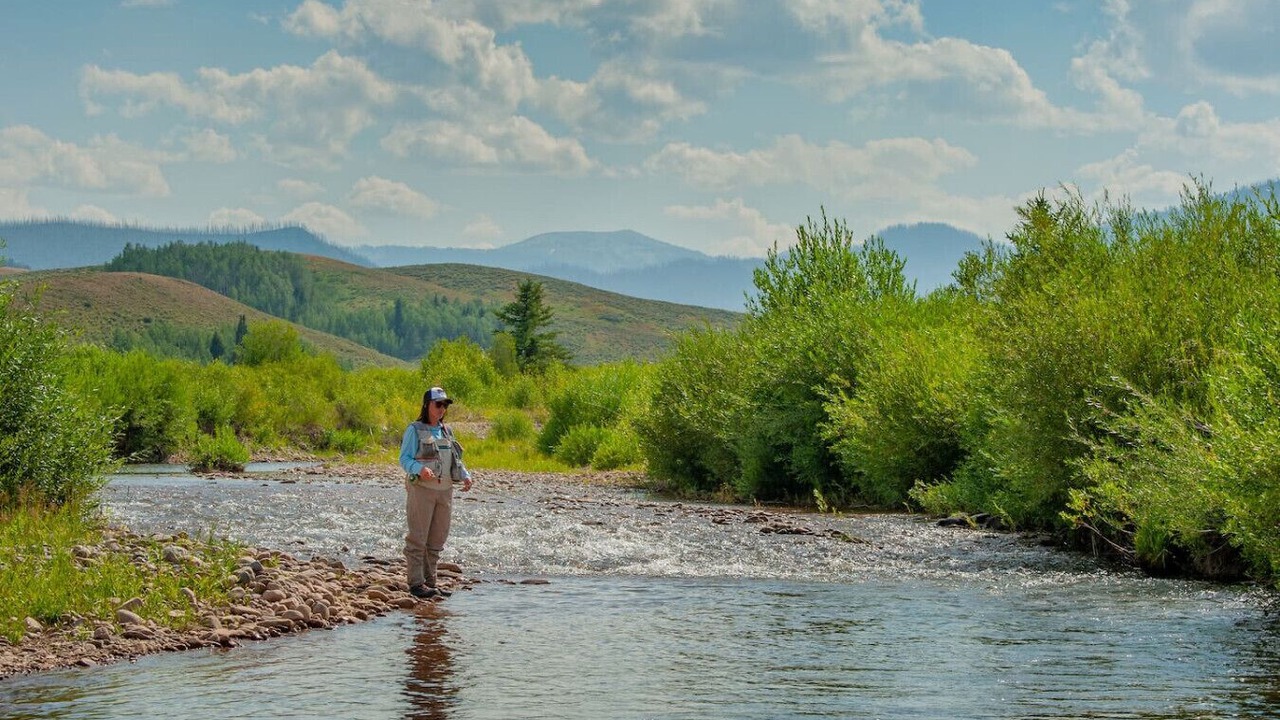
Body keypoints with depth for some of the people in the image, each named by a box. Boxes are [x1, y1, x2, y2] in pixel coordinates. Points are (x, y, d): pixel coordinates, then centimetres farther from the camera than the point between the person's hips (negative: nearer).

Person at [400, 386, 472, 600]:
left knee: (437, 539, 9)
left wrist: (465, 476, 4)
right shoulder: (415, 430, -3)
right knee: (417, 538, -6)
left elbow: (455, 459, 22)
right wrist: (420, 469, -28)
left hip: (444, 491, 7)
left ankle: (430, 580, 16)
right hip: (421, 488, -7)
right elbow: (404, 458, -9)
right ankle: (416, 582, -4)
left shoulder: (446, 431, 17)